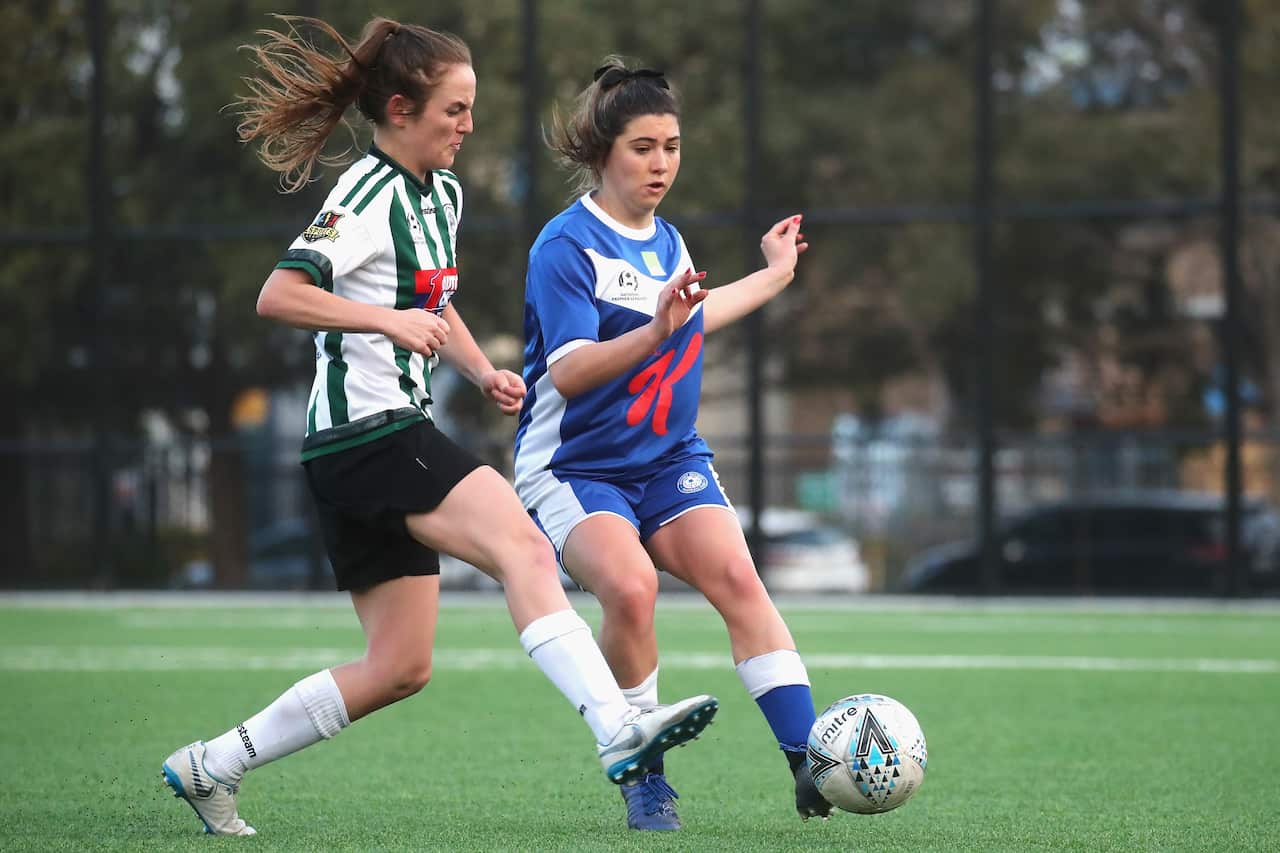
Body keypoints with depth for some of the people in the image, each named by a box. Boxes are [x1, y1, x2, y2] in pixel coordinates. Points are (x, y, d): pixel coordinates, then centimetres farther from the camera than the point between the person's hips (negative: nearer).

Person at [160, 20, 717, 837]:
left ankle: (212, 766, 18)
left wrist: (483, 370, 14)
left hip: (398, 433, 10)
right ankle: (619, 732, -38)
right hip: (367, 429, -10)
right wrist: (390, 321, -27)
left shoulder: (442, 192, 16)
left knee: (399, 667, 9)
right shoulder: (367, 197, -12)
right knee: (525, 547, -26)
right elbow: (279, 295, -21)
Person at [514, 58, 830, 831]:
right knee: (630, 587, -31)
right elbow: (567, 373, -24)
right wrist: (654, 332, -38)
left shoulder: (666, 239, 11)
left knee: (736, 575, -20)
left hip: (670, 458, 6)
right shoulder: (567, 246, -13)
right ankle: (643, 775, -12)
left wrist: (775, 274, 43)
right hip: (575, 468, -6)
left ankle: (810, 766, -25)